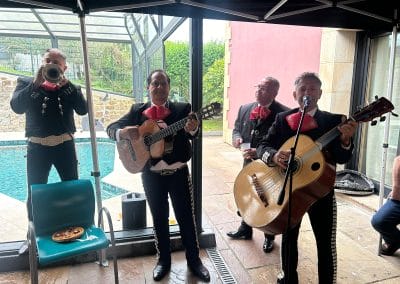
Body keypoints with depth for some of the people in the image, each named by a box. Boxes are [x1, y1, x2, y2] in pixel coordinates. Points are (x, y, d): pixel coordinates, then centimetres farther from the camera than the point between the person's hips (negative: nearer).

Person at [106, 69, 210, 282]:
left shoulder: (182, 109, -3)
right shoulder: (137, 110, 2)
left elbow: (192, 133, -17)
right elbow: (111, 128, -2)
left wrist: (192, 128, -42)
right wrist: (123, 132, -25)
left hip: (179, 172, -1)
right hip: (151, 175, 1)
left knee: (186, 217, 9)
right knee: (159, 218, 14)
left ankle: (194, 260, 29)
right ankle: (163, 260, 34)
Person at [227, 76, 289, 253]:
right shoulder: (244, 109, 3)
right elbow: (237, 128, 12)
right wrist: (237, 137, -11)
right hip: (249, 163, 5)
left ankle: (269, 237, 36)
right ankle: (245, 230, 43)